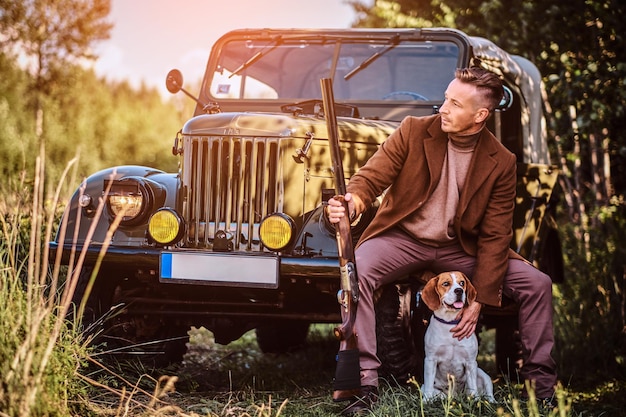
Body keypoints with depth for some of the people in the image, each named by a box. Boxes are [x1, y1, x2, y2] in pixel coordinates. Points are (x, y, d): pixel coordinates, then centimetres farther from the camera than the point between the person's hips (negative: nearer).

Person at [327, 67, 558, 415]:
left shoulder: (500, 163, -7)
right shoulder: (413, 131, -8)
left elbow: (494, 236, -7)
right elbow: (372, 176, -11)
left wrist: (480, 299, -14)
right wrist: (352, 202, -37)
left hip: (460, 248, 1)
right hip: (403, 238, -1)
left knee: (537, 284, -13)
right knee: (356, 272, -32)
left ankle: (541, 382, 1)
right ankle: (366, 381, -28)